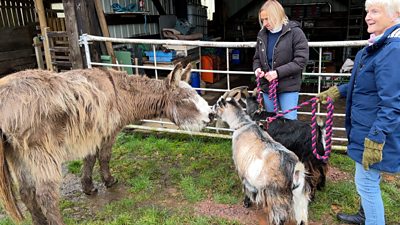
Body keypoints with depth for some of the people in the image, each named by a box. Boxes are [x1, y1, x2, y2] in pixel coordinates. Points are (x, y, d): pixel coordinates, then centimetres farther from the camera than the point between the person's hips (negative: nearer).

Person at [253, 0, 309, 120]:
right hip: (267, 86, 5)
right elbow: (257, 57, 17)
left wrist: (278, 72, -22)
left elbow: (301, 60, -14)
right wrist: (257, 68, -6)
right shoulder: (262, 34, 6)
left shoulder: (294, 32, -9)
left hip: (288, 87, -5)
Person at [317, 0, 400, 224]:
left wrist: (376, 139, -27)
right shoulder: (378, 46, 8)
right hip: (366, 128, 10)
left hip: (377, 133, -10)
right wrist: (337, 91, 22)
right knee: (368, 180, 24)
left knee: (366, 182, 3)